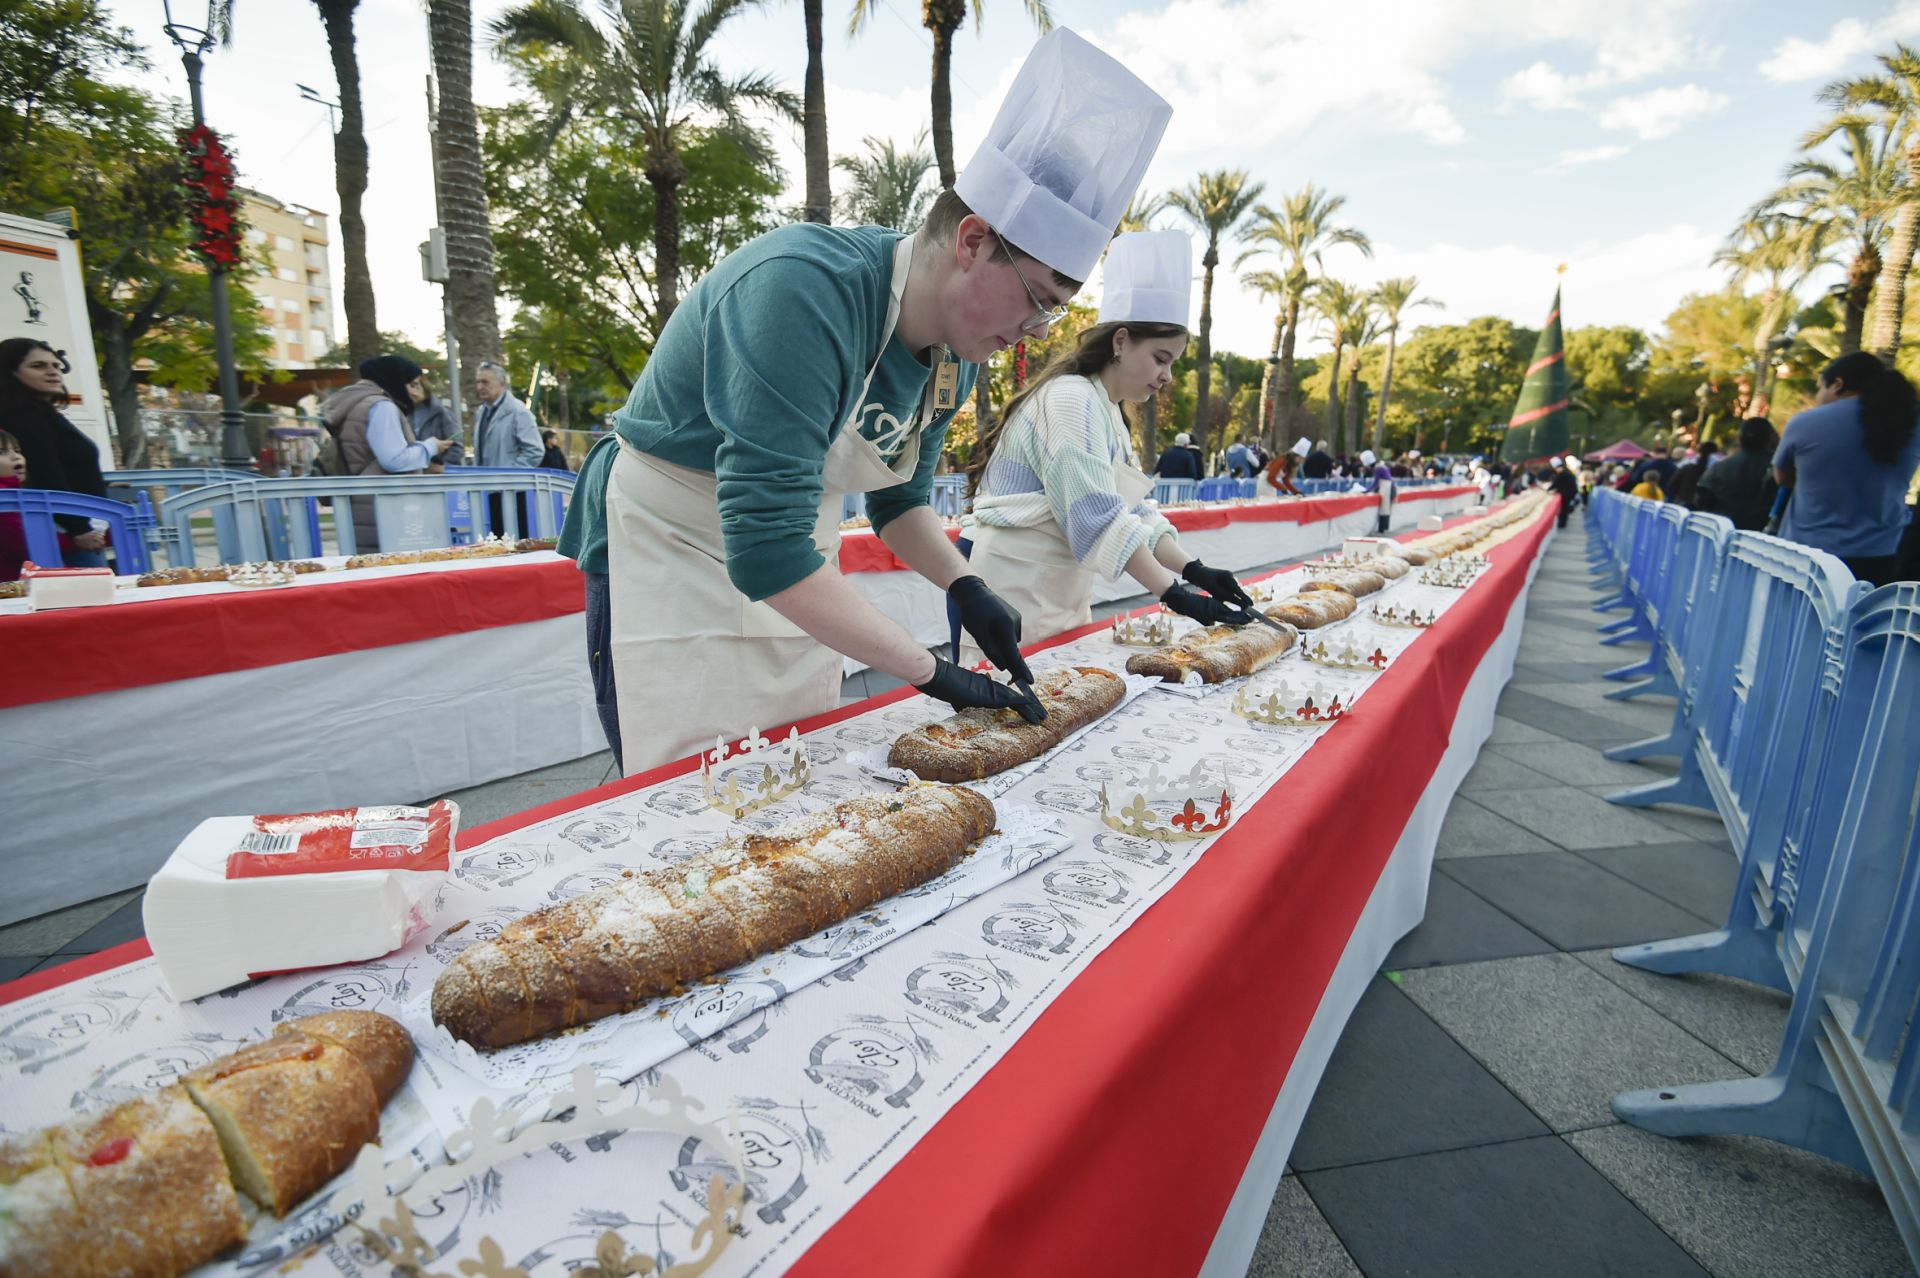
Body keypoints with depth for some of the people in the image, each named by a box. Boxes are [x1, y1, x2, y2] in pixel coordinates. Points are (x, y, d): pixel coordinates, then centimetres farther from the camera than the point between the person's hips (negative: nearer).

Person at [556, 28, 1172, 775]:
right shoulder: (804, 291, -29)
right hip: (668, 554, -7)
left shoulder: (956, 358, -3)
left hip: (790, 578, 7)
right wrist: (931, 672, -27)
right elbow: (764, 549, -34)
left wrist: (965, 588, -9)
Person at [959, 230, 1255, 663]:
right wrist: (1174, 593, -22)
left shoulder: (1107, 412, 16)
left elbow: (1131, 512, 11)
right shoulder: (1071, 400, -14)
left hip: (1054, 594, 10)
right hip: (1010, 590, -10)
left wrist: (1195, 570, -1)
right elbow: (1097, 518, -22)